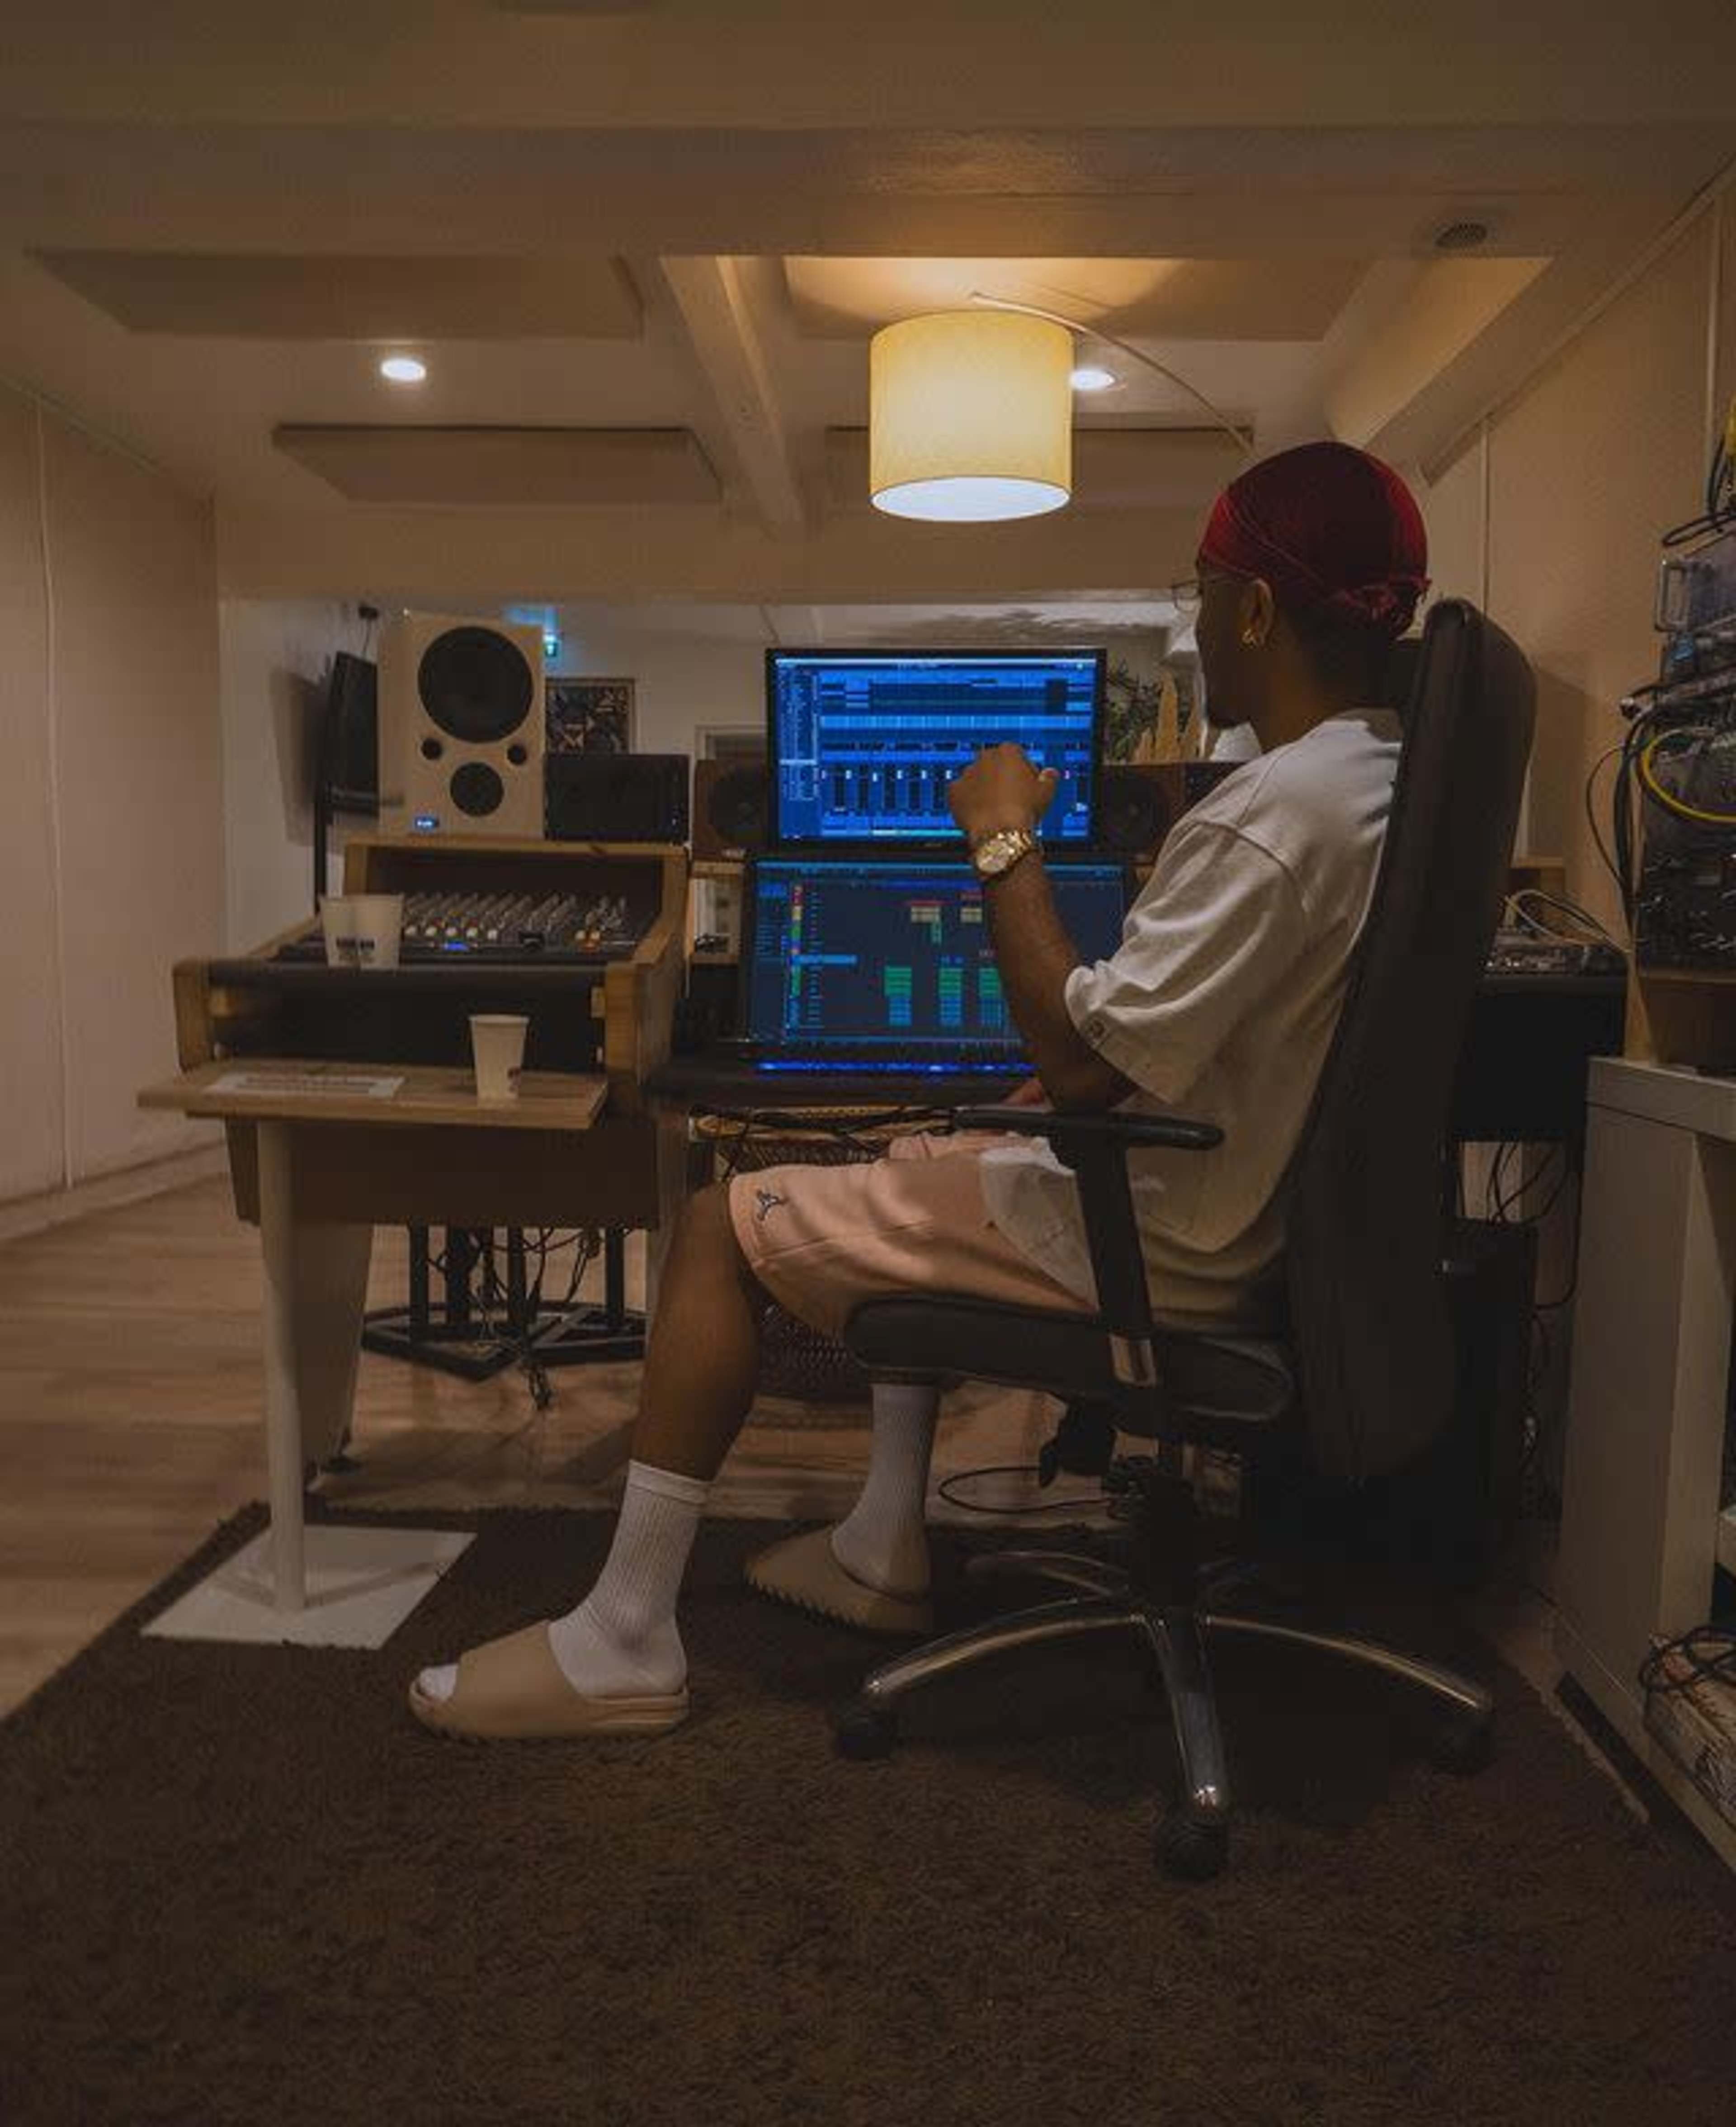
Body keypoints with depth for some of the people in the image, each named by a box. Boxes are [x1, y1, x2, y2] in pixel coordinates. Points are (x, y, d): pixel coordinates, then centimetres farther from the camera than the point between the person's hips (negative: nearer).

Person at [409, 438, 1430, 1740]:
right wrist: (1085, 1072, 12)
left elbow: (1081, 1055, -26)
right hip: (1243, 1205, 10)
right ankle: (885, 1552, 29)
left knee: (723, 1227, -2)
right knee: (918, 1175, 30)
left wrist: (1007, 846, -17)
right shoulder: (1387, 776, 6)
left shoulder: (1270, 816, -25)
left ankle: (622, 1643, 7)